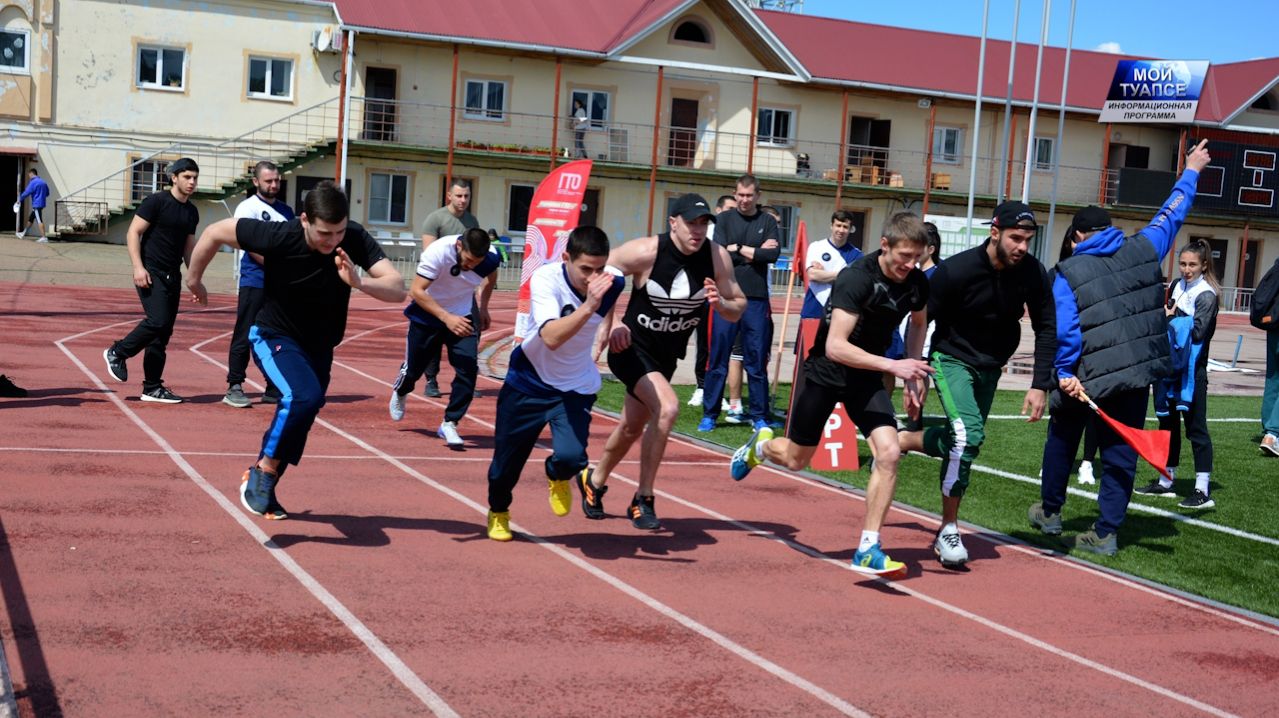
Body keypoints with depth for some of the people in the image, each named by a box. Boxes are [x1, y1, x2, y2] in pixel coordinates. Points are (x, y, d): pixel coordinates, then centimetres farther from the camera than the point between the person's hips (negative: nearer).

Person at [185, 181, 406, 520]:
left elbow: (398, 290, -29)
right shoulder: (279, 237, -29)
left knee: (298, 421, 14)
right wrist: (194, 280, -1)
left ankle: (263, 489, 37)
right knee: (304, 395, -31)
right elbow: (215, 232, -15)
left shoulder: (356, 240, -23)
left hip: (319, 346, 5)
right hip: (274, 335, -4)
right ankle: (261, 473, -14)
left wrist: (359, 282, -48)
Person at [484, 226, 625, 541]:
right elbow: (551, 337, -44)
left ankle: (557, 476, 18)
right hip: (529, 381, -1)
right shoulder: (545, 278, -28)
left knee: (571, 457, -22)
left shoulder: (613, 283, -16)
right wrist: (589, 306, -52)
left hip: (576, 388, 1)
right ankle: (498, 513, 45)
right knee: (507, 458, 10)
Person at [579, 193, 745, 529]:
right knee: (667, 407, -28)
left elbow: (738, 309, -2)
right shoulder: (647, 252, -23)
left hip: (667, 356, 6)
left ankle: (594, 481, 49)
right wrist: (610, 323, -17)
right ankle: (642, 500, -13)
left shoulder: (717, 258, -11)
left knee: (633, 427, 20)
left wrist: (720, 303, -24)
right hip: (632, 348, -6)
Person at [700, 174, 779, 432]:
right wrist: (755, 251, -8)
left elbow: (774, 254, -7)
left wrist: (739, 249, -6)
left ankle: (759, 416, 12)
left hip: (756, 300, 0)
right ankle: (709, 414, 10)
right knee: (718, 360, 2)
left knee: (757, 361, 4)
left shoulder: (768, 222, 8)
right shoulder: (724, 219, 7)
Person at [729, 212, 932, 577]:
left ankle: (868, 549, -10)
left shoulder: (917, 282, -9)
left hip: (866, 377, 4)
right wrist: (892, 365, -42)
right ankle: (760, 445, 49)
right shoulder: (855, 278, -29)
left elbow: (918, 324, 15)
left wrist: (912, 377, 8)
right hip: (825, 371, -4)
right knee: (796, 459, 12)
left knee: (889, 453, -18)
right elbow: (835, 346, -36)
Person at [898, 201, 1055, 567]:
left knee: (964, 441, 12)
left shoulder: (1033, 273, -14)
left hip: (991, 368, 5)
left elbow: (1045, 330, -3)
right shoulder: (956, 270, -24)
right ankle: (949, 530, -10)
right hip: (953, 360, -5)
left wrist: (1040, 385, -9)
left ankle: (900, 441, 38)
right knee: (968, 435, -22)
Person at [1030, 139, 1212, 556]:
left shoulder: (1068, 272, -7)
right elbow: (1171, 215, 16)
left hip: (1089, 377, -2)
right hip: (1139, 374, 2)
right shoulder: (1143, 250, 1)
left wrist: (1066, 373, -11)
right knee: (1120, 453, 9)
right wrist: (1191, 171, 30)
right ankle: (1106, 533, 9)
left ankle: (1050, 511, 33)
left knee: (1062, 437, 21)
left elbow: (1064, 329, -16)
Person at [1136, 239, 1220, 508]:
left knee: (1196, 426, -6)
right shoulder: (1177, 286, 11)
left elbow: (1197, 331, -19)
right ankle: (1166, 481, 23)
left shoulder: (1207, 295, -10)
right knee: (1168, 423, 13)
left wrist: (1172, 319, -10)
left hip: (1192, 370, -7)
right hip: (1170, 366, 7)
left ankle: (1202, 491, -5)